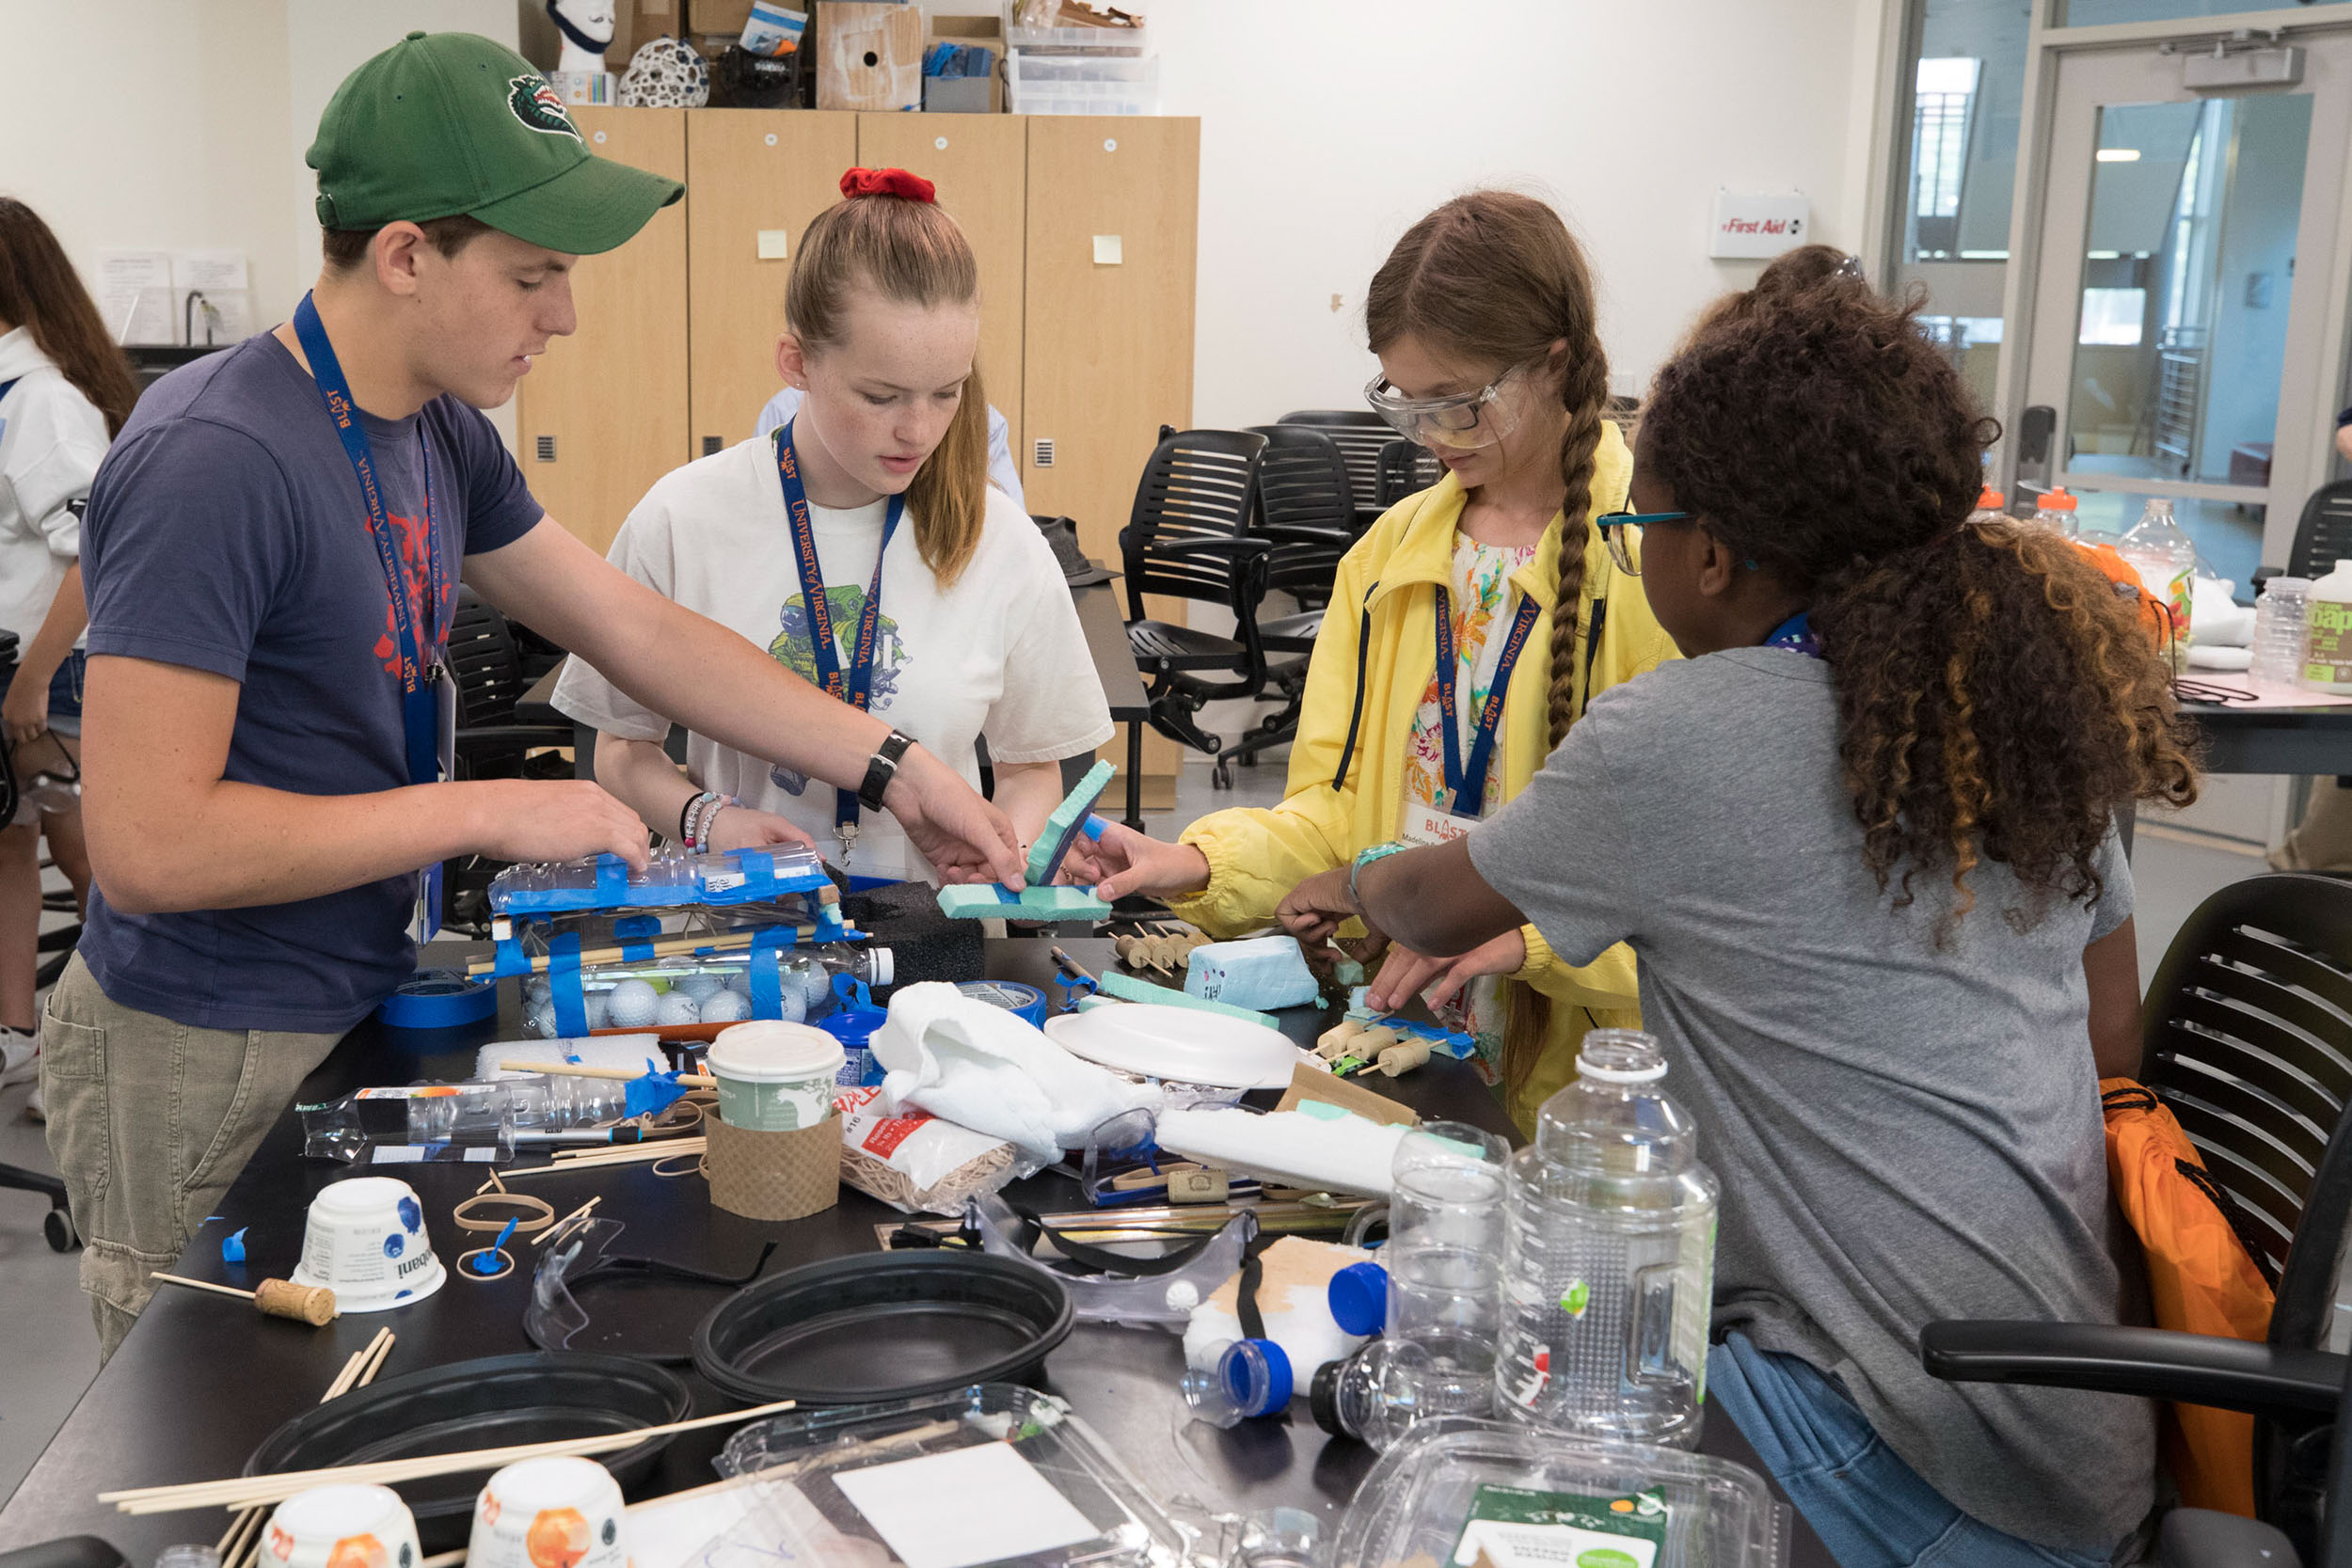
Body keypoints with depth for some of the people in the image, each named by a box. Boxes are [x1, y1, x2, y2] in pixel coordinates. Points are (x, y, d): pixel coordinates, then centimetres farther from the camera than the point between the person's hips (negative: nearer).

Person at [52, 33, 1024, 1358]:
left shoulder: (439, 432, 3)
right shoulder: (214, 459, -24)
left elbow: (638, 629, 8)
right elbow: (148, 841, -26)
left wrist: (894, 769, 4)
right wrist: (492, 813, -23)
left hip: (362, 1004, 8)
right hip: (210, 1062, -8)